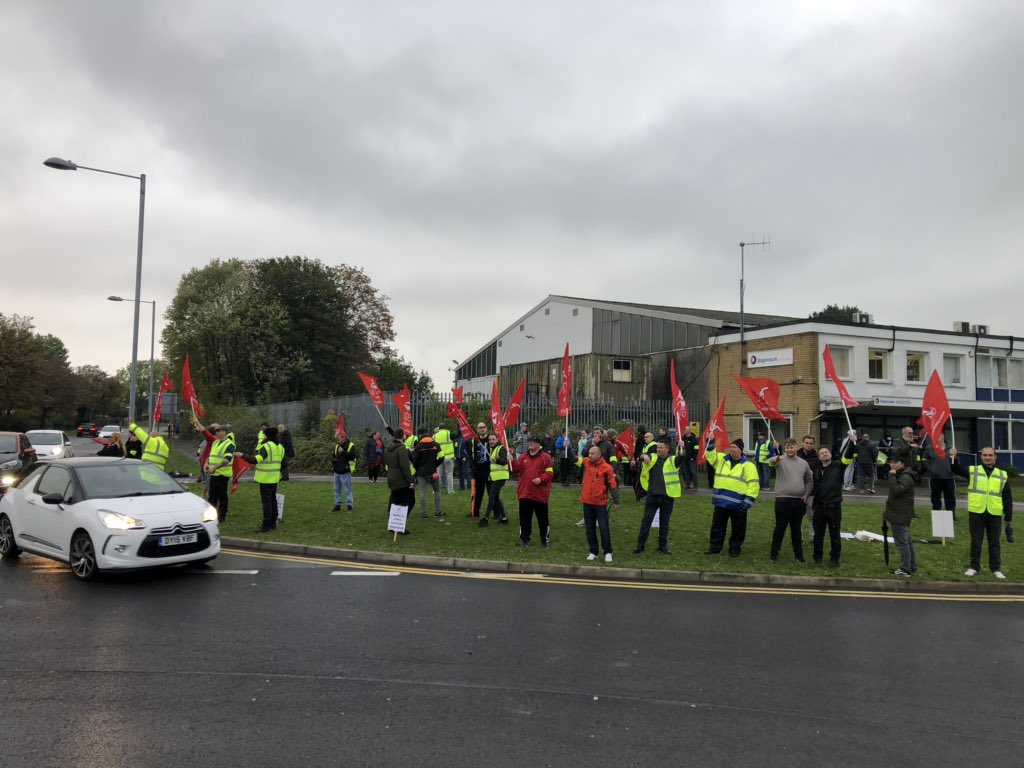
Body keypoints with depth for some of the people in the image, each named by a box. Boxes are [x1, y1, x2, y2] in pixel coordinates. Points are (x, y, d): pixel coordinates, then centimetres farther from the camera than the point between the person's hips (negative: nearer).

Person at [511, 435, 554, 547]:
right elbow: (517, 469, 1)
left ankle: (545, 539, 14)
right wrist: (512, 461, -15)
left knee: (542, 518, 4)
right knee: (524, 517, 10)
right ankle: (524, 538, 21)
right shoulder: (523, 456, 9)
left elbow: (550, 473, -7)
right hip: (525, 493, 4)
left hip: (540, 494, -4)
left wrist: (541, 479, -21)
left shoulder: (546, 457, -4)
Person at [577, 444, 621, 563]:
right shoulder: (586, 463, 2)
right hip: (587, 502, 4)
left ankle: (608, 552, 12)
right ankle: (593, 552, 21)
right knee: (590, 528, 11)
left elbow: (613, 485, -7)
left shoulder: (607, 468, -10)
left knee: (604, 528, 1)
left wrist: (616, 501, -7)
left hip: (600, 503, -4)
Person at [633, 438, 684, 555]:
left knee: (664, 522, 10)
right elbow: (641, 455, -10)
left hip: (667, 497, -1)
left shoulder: (673, 460, -1)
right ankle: (640, 544, 13)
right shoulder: (653, 458, 4)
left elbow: (682, 458, -19)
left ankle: (663, 546, 20)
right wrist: (644, 456, -35)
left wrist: (681, 448, -40)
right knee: (646, 521, 5)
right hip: (652, 496, 1)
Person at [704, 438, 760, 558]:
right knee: (717, 526, 11)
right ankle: (715, 547, 21)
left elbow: (753, 484, -8)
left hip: (738, 504, -4)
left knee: (738, 528, 9)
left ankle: (735, 549, 22)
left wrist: (748, 501, -15)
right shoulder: (722, 459, 9)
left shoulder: (748, 465, -5)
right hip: (720, 501, 4)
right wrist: (710, 442, -8)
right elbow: (710, 454, 8)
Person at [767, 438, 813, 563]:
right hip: (783, 500, -4)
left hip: (799, 501, 4)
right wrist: (774, 459, -53)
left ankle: (798, 554, 23)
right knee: (780, 527, 2)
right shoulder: (781, 460, -4)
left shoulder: (803, 463, 10)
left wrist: (806, 494, 3)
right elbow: (770, 461, -29)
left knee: (796, 528, 14)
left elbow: (809, 480, 17)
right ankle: (774, 553, 12)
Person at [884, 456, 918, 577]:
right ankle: (912, 567, 22)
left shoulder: (906, 477, -17)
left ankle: (905, 570, -4)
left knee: (902, 542, -7)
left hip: (901, 516, -11)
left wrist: (892, 476, -24)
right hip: (899, 514, 11)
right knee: (907, 541, 15)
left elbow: (896, 490, -31)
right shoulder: (900, 475, 17)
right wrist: (888, 509, 20)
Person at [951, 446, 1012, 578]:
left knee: (994, 542, 8)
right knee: (976, 542, 6)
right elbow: (956, 469, -6)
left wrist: (1008, 518, 7)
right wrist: (953, 458, -26)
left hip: (994, 514, 1)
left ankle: (996, 569, 16)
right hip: (976, 513, -1)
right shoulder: (972, 471, 6)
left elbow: (1008, 499, 10)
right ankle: (974, 567, 15)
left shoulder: (1003, 475, 9)